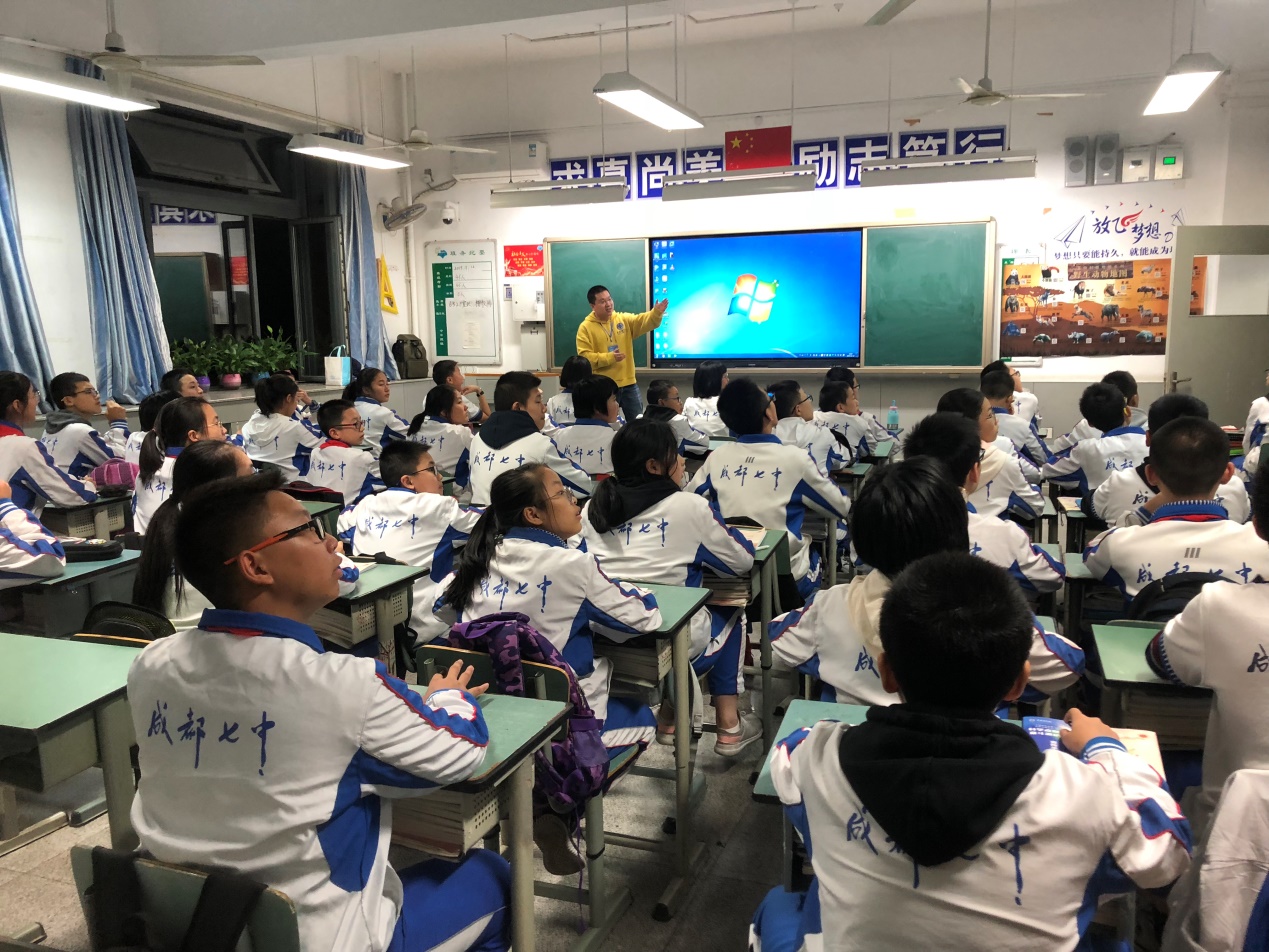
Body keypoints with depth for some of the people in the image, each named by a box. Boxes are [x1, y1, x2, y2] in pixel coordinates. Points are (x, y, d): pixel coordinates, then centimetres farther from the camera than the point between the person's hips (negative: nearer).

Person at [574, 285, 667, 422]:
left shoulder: (624, 319, 5)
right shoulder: (585, 327, -5)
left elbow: (643, 321, -10)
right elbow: (584, 356, -12)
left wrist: (656, 312, -30)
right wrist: (609, 358, -20)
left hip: (628, 383, 3)